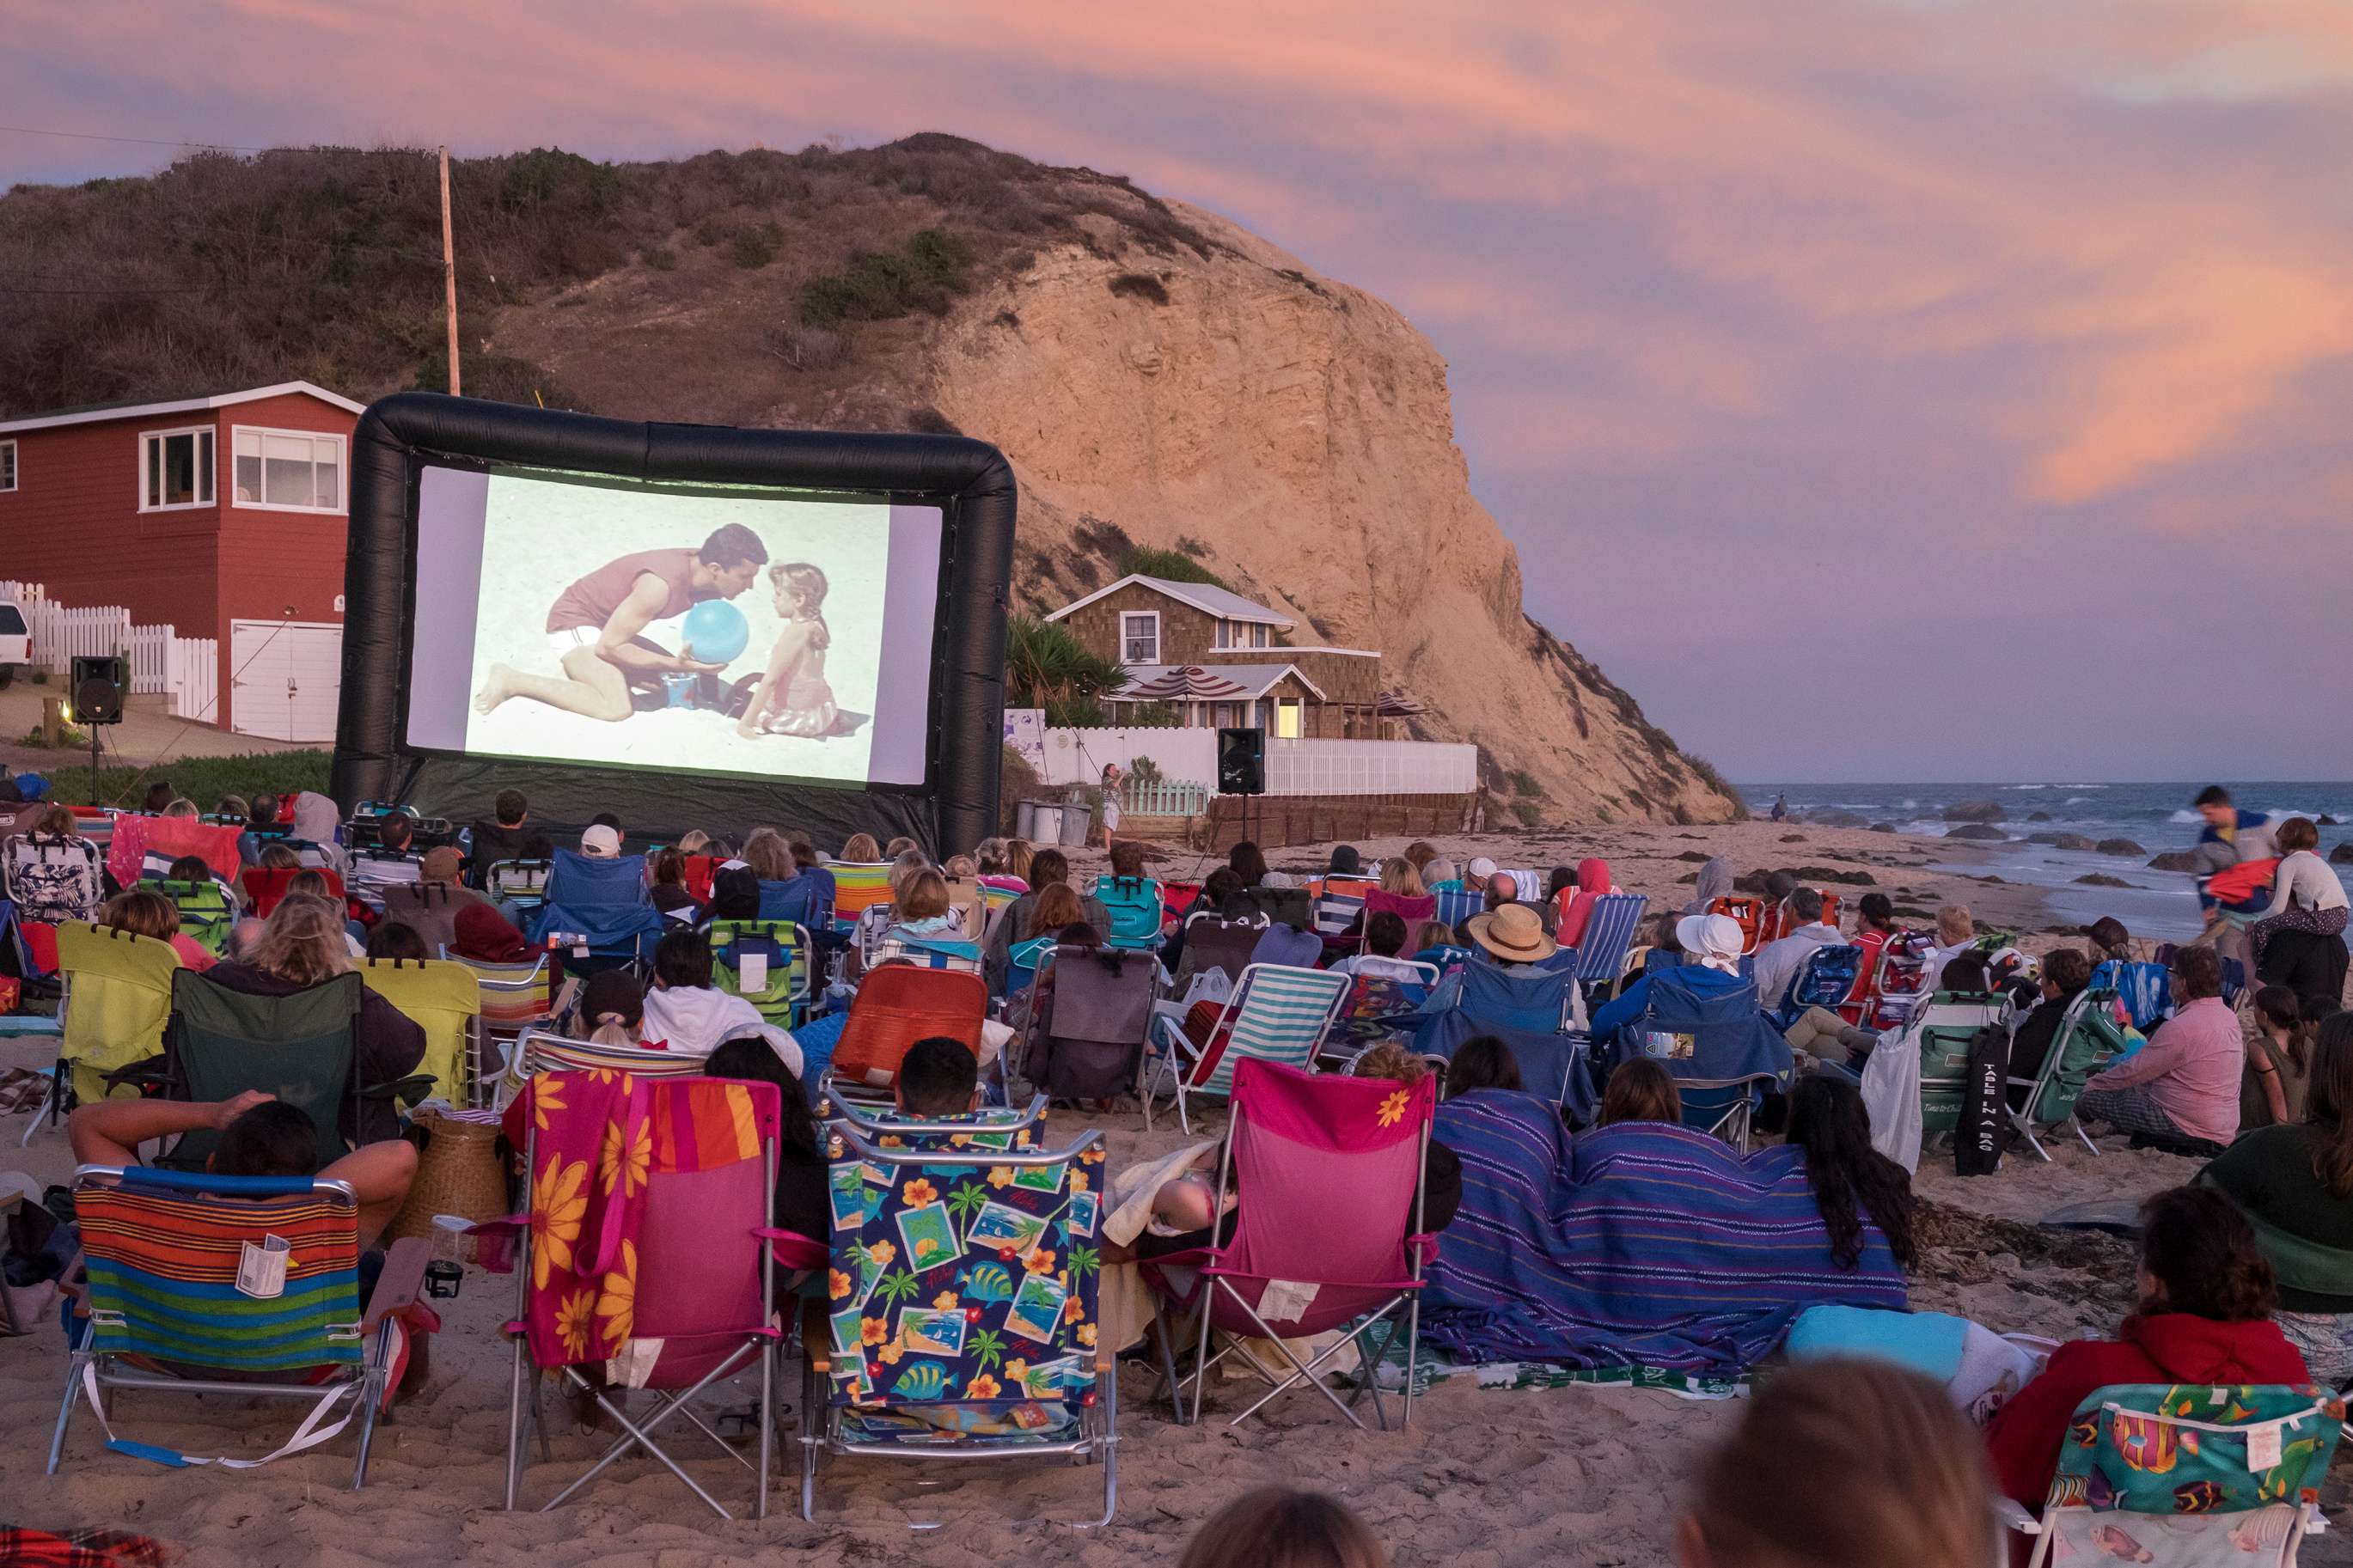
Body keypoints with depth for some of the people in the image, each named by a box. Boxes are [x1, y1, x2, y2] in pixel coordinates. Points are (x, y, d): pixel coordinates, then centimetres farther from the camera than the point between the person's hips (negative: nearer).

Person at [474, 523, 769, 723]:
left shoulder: (706, 571, -8)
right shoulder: (661, 585, -34)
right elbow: (607, 646, -28)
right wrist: (674, 664, -27)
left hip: (606, 627, 9)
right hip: (574, 623, -9)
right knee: (615, 708, -29)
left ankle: (578, 675, 14)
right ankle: (511, 681, -15)